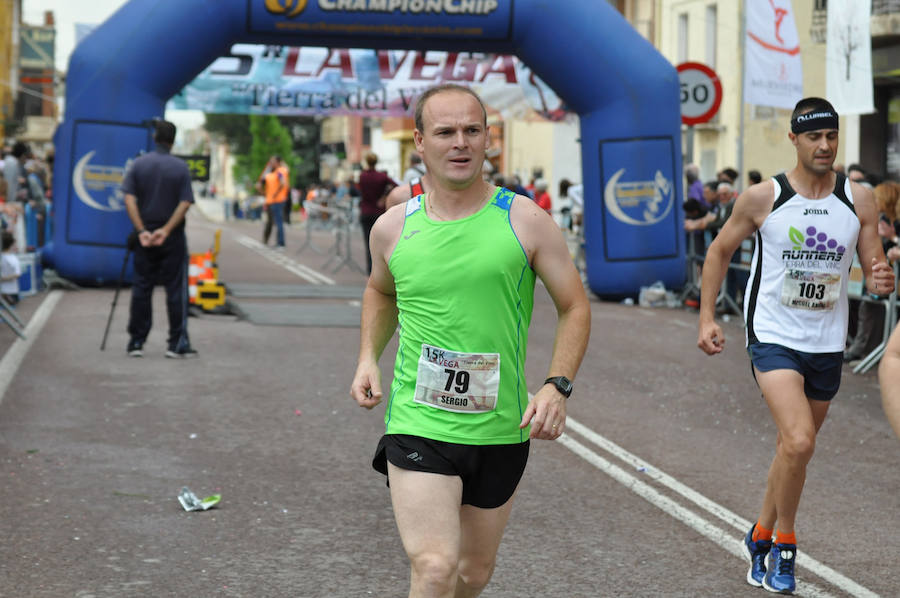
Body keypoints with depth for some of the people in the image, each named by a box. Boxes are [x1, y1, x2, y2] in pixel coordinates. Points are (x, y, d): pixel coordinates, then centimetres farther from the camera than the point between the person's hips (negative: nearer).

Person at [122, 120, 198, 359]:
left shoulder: (138, 164, 1)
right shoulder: (181, 167, -4)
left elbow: (129, 199, -7)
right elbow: (185, 203, -12)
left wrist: (141, 230, -11)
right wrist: (166, 230, -14)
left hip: (145, 236, 2)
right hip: (173, 239, -2)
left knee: (141, 289, 8)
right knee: (175, 290, 3)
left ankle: (136, 342, 9)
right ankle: (177, 344, 1)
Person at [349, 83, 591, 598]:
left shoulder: (525, 221, -4)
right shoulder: (393, 228, 1)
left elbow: (575, 306, 2)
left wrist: (558, 386, -12)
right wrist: (369, 357, 8)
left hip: (501, 432, 1)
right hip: (417, 427, -1)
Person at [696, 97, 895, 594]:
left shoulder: (859, 201, 0)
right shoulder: (762, 198, -7)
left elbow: (874, 272, 4)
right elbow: (719, 251, 6)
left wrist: (882, 281, -20)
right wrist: (707, 317, 0)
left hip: (827, 345, 4)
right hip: (773, 338, -4)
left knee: (794, 449, 15)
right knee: (799, 441, -21)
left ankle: (761, 537, 36)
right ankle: (784, 546, -2)